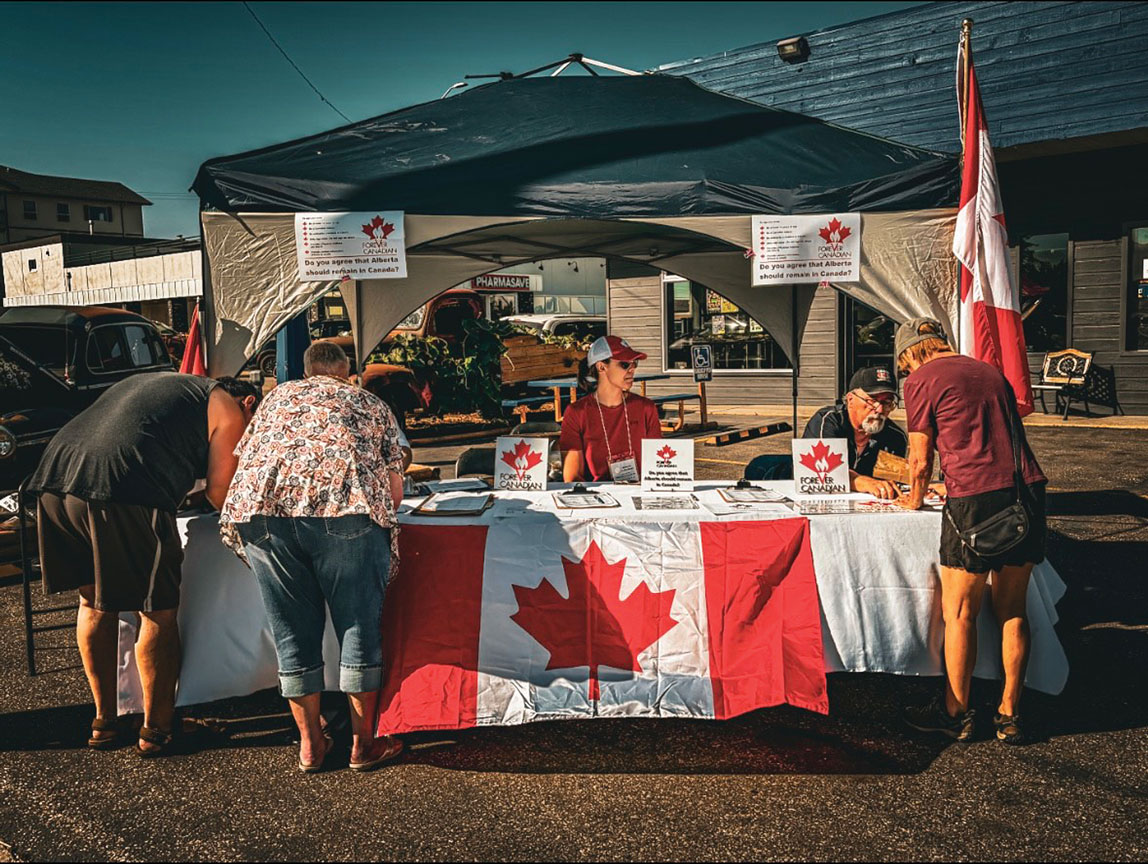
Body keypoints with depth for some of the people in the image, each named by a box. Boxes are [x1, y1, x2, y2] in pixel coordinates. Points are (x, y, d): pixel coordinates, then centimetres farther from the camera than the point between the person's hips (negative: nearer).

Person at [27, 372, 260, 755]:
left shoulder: (154, 381, 34)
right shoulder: (229, 409, 12)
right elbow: (219, 494, 9)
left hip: (57, 475, 8)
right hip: (124, 494, -8)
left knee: (94, 603, 21)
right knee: (157, 612, 7)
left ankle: (103, 722, 31)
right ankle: (155, 730, 18)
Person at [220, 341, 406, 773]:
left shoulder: (278, 396, 33)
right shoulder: (372, 404, 27)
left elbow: (243, 458, 36)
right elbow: (395, 491, 21)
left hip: (261, 503, 3)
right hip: (346, 501, -2)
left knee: (292, 629, 13)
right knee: (359, 624, 10)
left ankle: (310, 744, 25)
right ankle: (363, 742, 21)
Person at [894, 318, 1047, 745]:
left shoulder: (921, 379, 2)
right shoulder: (989, 370, 22)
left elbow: (921, 459, 3)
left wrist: (915, 500, 22)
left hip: (976, 499, -7)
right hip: (1028, 488, 7)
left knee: (959, 613, 7)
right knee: (1012, 611, 15)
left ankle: (956, 713, 18)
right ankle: (1009, 715, 23)